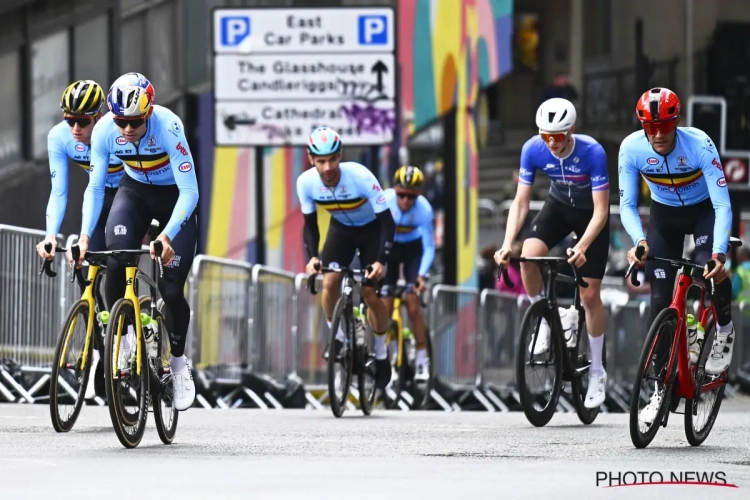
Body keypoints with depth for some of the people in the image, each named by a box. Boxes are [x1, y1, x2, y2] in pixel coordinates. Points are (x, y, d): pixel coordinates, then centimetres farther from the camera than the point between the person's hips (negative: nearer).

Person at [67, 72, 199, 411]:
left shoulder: (168, 126, -34)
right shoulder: (104, 130, -24)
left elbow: (190, 191, -33)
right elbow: (95, 188, -14)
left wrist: (167, 236, -44)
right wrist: (85, 235, -26)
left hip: (175, 196, -2)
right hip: (134, 191, 2)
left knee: (171, 289, -10)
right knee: (115, 262, -25)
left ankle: (178, 361, 13)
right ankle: (123, 335, -3)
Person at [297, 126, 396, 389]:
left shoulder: (360, 177, -36)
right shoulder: (306, 182, -25)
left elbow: (387, 222, -31)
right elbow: (310, 225, -9)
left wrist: (381, 260, -41)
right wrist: (312, 257, -25)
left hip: (372, 230, -3)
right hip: (341, 229, 3)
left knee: (370, 292, -9)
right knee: (330, 281, -20)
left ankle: (381, 354, 10)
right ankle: (336, 336, 3)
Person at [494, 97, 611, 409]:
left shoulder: (592, 152, -33)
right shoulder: (533, 150, -24)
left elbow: (601, 211, -30)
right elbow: (521, 201, -18)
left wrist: (581, 248, -44)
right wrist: (507, 244, -32)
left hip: (591, 214, -3)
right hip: (558, 207, 3)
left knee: (590, 294, -5)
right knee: (529, 255, -28)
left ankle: (597, 371, 10)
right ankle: (543, 320, -4)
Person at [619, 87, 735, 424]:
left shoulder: (700, 145, -32)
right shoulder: (631, 148, -25)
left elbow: (723, 205, -33)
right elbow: (627, 204, -19)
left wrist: (719, 254, -46)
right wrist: (639, 241, -38)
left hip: (704, 211, -2)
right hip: (664, 215, 2)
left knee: (711, 268, -30)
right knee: (660, 299, -5)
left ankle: (724, 328, 1)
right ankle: (660, 387, 2)